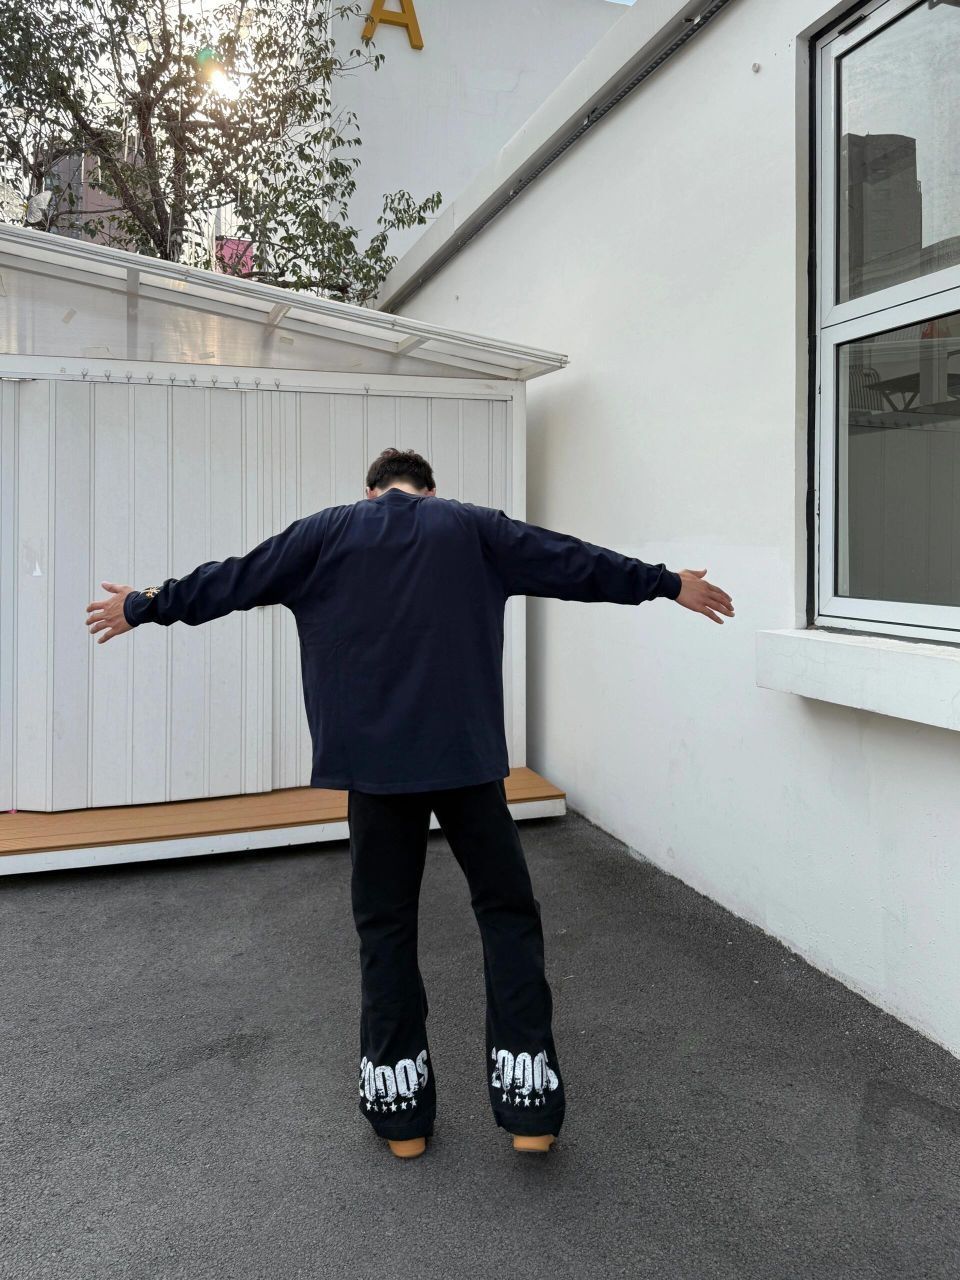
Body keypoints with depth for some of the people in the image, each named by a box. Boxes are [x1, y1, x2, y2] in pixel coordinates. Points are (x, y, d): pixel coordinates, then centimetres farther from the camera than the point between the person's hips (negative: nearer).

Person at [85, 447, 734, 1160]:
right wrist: (670, 584, 19)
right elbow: (574, 563, 9)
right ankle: (531, 1106, 8)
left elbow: (233, 580, 14)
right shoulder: (471, 527, 8)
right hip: (466, 756, 0)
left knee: (386, 926, 11)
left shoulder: (329, 531, 9)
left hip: (373, 761, 1)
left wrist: (144, 607, 29)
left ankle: (400, 1110, 19)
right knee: (508, 913, 10)